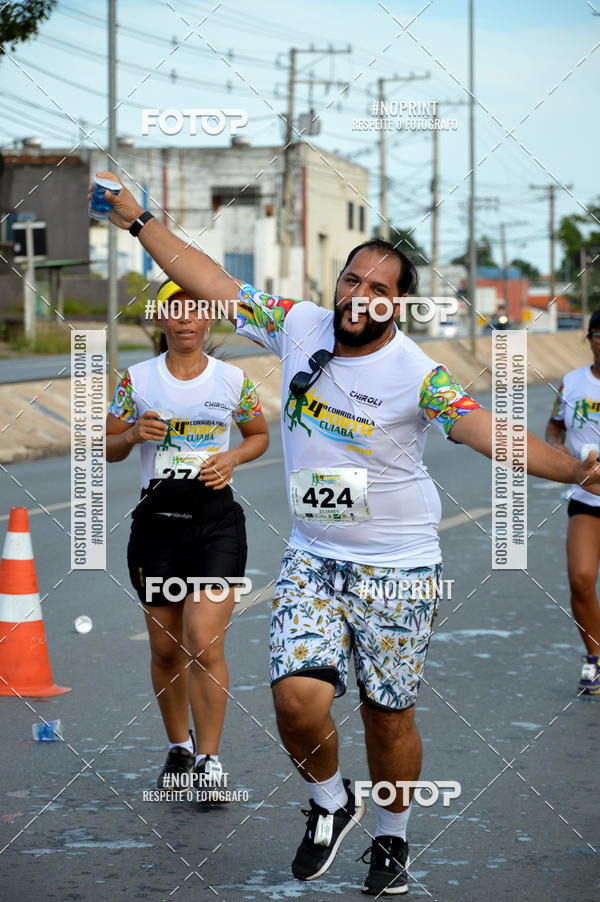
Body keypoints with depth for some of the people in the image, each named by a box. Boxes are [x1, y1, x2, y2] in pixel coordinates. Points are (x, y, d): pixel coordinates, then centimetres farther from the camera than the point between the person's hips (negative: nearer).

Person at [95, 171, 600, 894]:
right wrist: (138, 221, 6)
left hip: (398, 569, -2)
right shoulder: (298, 326, -2)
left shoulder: (418, 374, -14)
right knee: (297, 698, -15)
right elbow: (213, 283, 6)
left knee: (388, 717, 6)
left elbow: (488, 432, -25)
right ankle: (330, 804, 16)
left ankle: (391, 837, 33)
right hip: (312, 560, 3)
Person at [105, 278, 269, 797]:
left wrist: (232, 457, -4)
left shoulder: (233, 379, 3)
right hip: (157, 520, 2)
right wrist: (134, 434, -12)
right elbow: (107, 447, 9)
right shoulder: (137, 380, 3)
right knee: (166, 647, 9)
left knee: (204, 642, -14)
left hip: (216, 520, -1)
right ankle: (179, 748, 28)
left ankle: (209, 760, -6)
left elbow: (259, 435, 17)